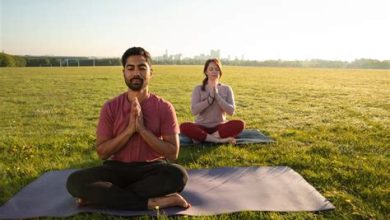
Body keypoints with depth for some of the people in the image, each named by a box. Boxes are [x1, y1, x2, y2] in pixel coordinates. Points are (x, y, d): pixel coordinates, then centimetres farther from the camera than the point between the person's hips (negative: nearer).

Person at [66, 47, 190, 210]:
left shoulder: (164, 107, -6)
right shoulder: (110, 107, -2)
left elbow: (172, 153, -10)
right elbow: (102, 152, -4)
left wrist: (142, 129, -20)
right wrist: (130, 129, -18)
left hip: (151, 168, 0)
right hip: (117, 168, 1)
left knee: (178, 176, -34)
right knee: (75, 181, -25)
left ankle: (99, 196, -20)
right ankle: (152, 202, -25)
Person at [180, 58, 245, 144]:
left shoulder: (226, 89, 4)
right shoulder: (198, 89, 0)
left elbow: (231, 111, -7)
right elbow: (194, 110, -12)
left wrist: (217, 95, -14)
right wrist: (210, 97, -17)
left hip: (219, 126, 1)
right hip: (202, 127, -1)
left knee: (240, 124, -28)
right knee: (184, 127, -32)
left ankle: (201, 137, -25)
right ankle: (219, 140, -27)